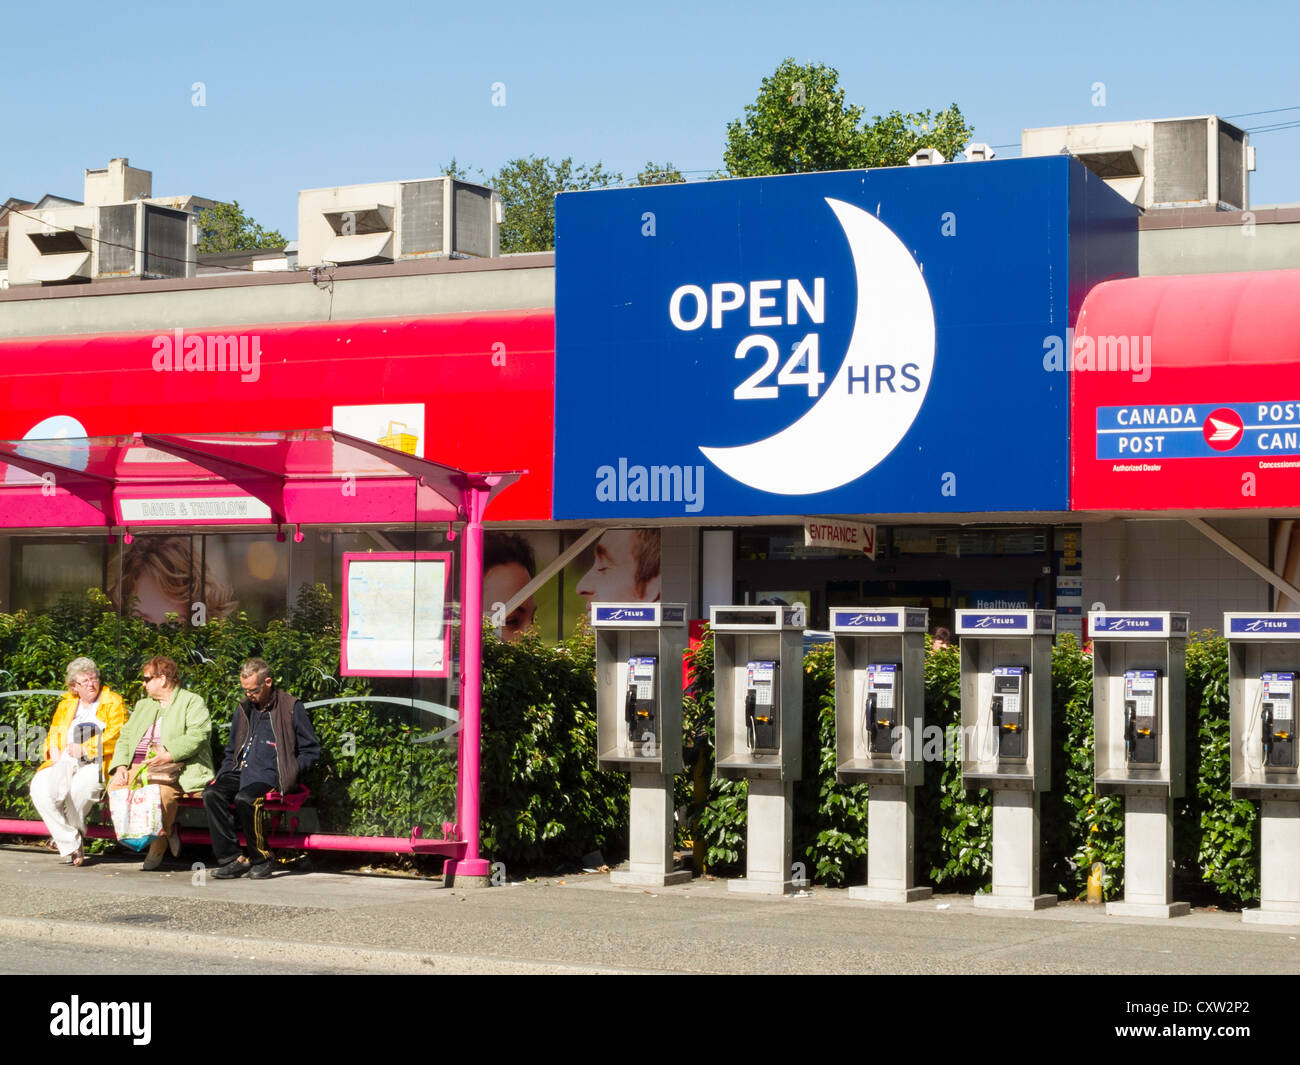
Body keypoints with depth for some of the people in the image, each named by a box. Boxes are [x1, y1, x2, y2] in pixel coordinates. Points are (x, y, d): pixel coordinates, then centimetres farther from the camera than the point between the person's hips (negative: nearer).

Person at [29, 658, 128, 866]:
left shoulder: (113, 702, 10)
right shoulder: (66, 705, 26)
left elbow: (117, 735, -3)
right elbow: (54, 733, 24)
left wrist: (85, 747, -15)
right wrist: (53, 750, 0)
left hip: (96, 763, -4)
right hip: (65, 762, 4)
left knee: (81, 786, -39)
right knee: (39, 787, -27)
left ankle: (71, 832, -10)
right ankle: (70, 845, -23)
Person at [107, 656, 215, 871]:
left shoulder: (193, 702, 5)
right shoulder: (143, 705, 29)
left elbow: (197, 736, -11)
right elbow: (125, 737, 19)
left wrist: (169, 755, -25)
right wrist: (121, 766, -1)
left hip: (175, 767, -6)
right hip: (137, 765, 6)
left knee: (162, 789, -38)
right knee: (116, 786, -23)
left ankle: (158, 847, -17)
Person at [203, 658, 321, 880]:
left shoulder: (291, 707, 1)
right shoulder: (244, 708, 20)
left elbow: (311, 749, 3)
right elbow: (231, 751, 29)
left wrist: (290, 774, -7)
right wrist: (222, 775, 13)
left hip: (270, 775, -6)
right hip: (241, 771, 6)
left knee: (244, 799, -35)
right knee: (212, 794, -23)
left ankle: (261, 859, -16)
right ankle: (230, 859, -22)